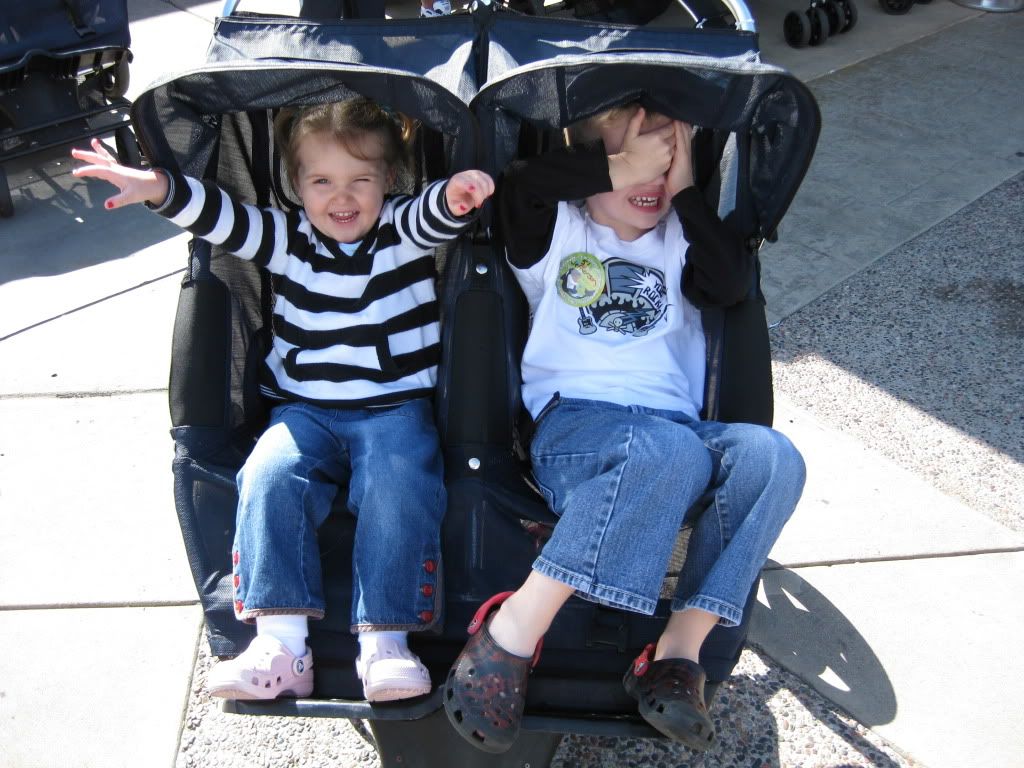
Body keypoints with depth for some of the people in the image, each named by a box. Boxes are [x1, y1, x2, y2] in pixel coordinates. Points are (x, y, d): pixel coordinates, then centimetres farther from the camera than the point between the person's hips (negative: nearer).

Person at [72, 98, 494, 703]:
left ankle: (386, 641, -23)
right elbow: (221, 216, -1)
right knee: (269, 477, -24)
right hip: (304, 410, 2)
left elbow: (434, 217, -17)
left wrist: (455, 197, -41)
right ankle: (281, 643, -25)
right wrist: (159, 188, -19)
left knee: (398, 488, -28)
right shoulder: (287, 240, 9)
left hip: (396, 408, -2)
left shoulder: (404, 230, 3)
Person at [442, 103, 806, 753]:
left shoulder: (678, 241, 24)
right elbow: (513, 186, -6)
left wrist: (686, 190, 5)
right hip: (573, 425, -4)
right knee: (674, 451, -37)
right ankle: (514, 631, -34)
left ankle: (680, 649, -27)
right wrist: (617, 166, -3)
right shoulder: (555, 229, 16)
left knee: (771, 455, -26)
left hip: (675, 429, 4)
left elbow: (734, 284, 4)